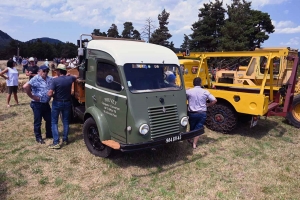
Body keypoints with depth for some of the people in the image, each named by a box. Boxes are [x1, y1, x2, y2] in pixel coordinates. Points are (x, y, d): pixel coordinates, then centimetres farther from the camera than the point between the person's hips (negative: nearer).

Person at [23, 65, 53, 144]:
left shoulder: (49, 79, 6)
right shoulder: (35, 79, -16)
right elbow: (25, 86, -28)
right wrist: (32, 96, -21)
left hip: (46, 103, 7)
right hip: (37, 104, -7)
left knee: (49, 119, 16)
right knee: (38, 122, 6)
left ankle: (49, 134, 34)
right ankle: (38, 137, 20)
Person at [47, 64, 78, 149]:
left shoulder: (55, 80, -17)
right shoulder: (70, 78, -4)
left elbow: (50, 94, -19)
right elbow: (76, 76, 21)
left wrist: (54, 94, 2)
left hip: (57, 103, -4)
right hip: (67, 103, 4)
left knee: (54, 122, 4)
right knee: (66, 121, 14)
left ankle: (56, 142, 0)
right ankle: (65, 139, 22)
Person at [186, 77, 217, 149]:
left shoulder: (188, 91, -8)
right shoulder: (205, 92, -4)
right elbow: (214, 100, -4)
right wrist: (207, 105, 9)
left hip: (192, 113, 0)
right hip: (202, 113, 0)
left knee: (192, 128, 20)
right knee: (198, 128, 9)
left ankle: (191, 140, 38)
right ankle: (194, 144, 7)